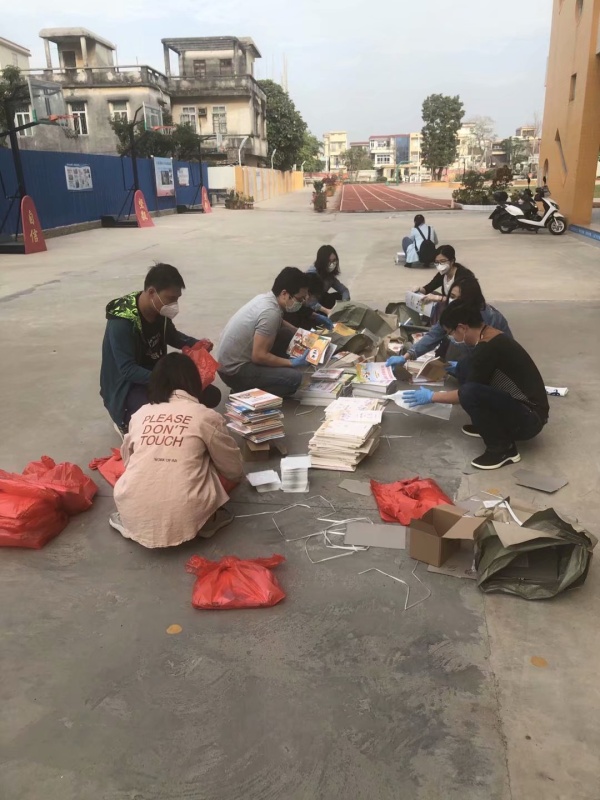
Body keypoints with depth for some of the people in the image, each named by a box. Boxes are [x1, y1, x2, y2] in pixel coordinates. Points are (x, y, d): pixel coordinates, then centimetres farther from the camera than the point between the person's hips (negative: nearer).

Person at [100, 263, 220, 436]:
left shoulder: (160, 311, -5)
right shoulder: (121, 323, -27)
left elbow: (172, 336, 16)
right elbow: (128, 370, -29)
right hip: (128, 386, -7)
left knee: (211, 395, -4)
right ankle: (128, 421, 2)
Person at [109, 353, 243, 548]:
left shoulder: (139, 415, 9)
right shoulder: (206, 417, 1)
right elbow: (233, 469, 13)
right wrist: (235, 475, 38)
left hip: (135, 516, 3)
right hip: (183, 518, -2)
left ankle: (126, 521, 14)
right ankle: (207, 521, 11)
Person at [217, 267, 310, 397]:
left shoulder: (266, 297, 3)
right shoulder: (270, 312, -25)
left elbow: (279, 323, 26)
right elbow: (259, 356, -23)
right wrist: (292, 363, -14)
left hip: (236, 359, 9)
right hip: (235, 370, -9)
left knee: (288, 334, 7)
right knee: (294, 377, -20)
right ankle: (245, 392, -5)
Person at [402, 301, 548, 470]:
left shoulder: (488, 349, -22)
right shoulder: (492, 337, 6)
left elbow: (467, 393, -14)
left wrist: (431, 397, -2)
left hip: (529, 418, -9)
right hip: (521, 408, 9)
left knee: (470, 392, -30)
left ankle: (503, 448, -12)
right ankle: (489, 426, 15)